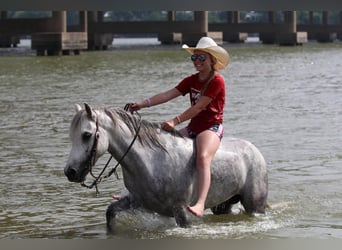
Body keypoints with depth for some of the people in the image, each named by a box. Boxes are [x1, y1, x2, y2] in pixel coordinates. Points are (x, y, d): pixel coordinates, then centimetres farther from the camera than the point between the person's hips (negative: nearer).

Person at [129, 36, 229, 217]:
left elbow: (198, 107, -18)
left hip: (211, 127, -9)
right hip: (193, 127, 9)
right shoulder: (191, 80, 13)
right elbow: (168, 95, 3)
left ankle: (200, 205, -52)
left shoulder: (217, 81, -11)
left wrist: (175, 121, -24)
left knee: (203, 158, -36)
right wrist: (143, 104, -9)